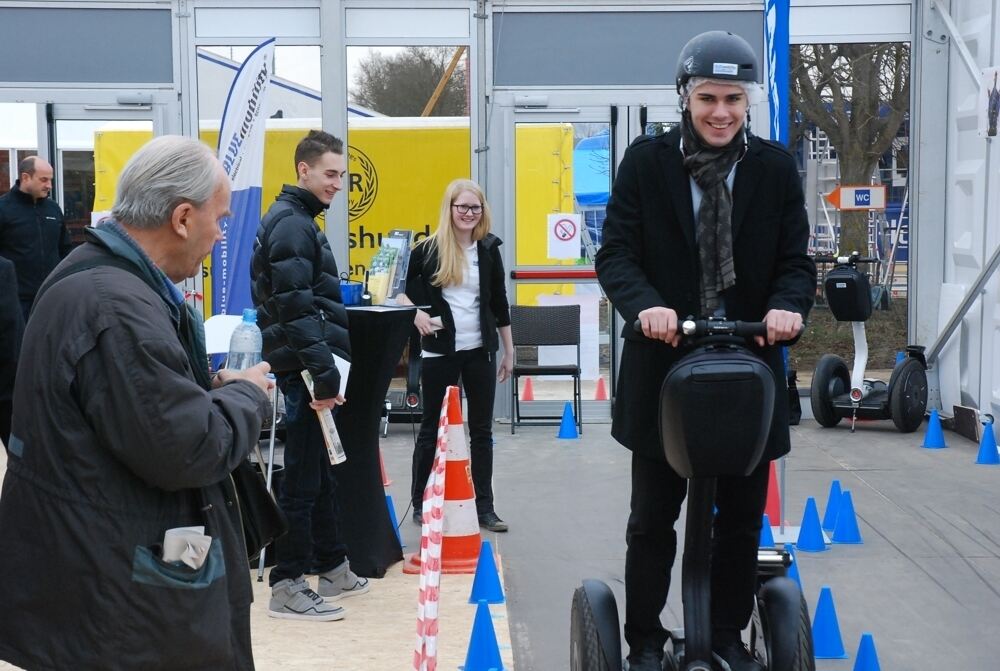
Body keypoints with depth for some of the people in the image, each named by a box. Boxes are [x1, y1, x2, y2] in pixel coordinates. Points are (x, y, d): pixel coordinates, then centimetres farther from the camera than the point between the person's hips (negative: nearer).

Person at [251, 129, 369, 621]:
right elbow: (295, 309, -22)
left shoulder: (296, 220, 18)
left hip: (314, 368, 10)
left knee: (321, 472, 17)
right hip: (306, 371, -10)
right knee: (304, 478, -4)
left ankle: (332, 568, 27)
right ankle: (286, 587, 2)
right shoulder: (291, 225, -14)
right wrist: (323, 375, -24)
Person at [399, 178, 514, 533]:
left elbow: (500, 302, 9)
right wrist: (416, 315, -17)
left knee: (481, 429, 7)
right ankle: (420, 503, 17)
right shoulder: (427, 249, -4)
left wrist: (508, 351, 10)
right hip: (440, 350, -3)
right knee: (431, 427, 6)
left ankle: (484, 506, 13)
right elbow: (403, 291, 4)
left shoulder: (488, 249, 4)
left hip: (480, 349, 3)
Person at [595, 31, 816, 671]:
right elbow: (617, 253, -8)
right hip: (663, 365, -2)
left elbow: (796, 260, 1)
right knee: (653, 518, 10)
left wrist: (788, 305, -22)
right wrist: (645, 305, -28)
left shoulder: (776, 168, 2)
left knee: (742, 517, 13)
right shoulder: (645, 161, -3)